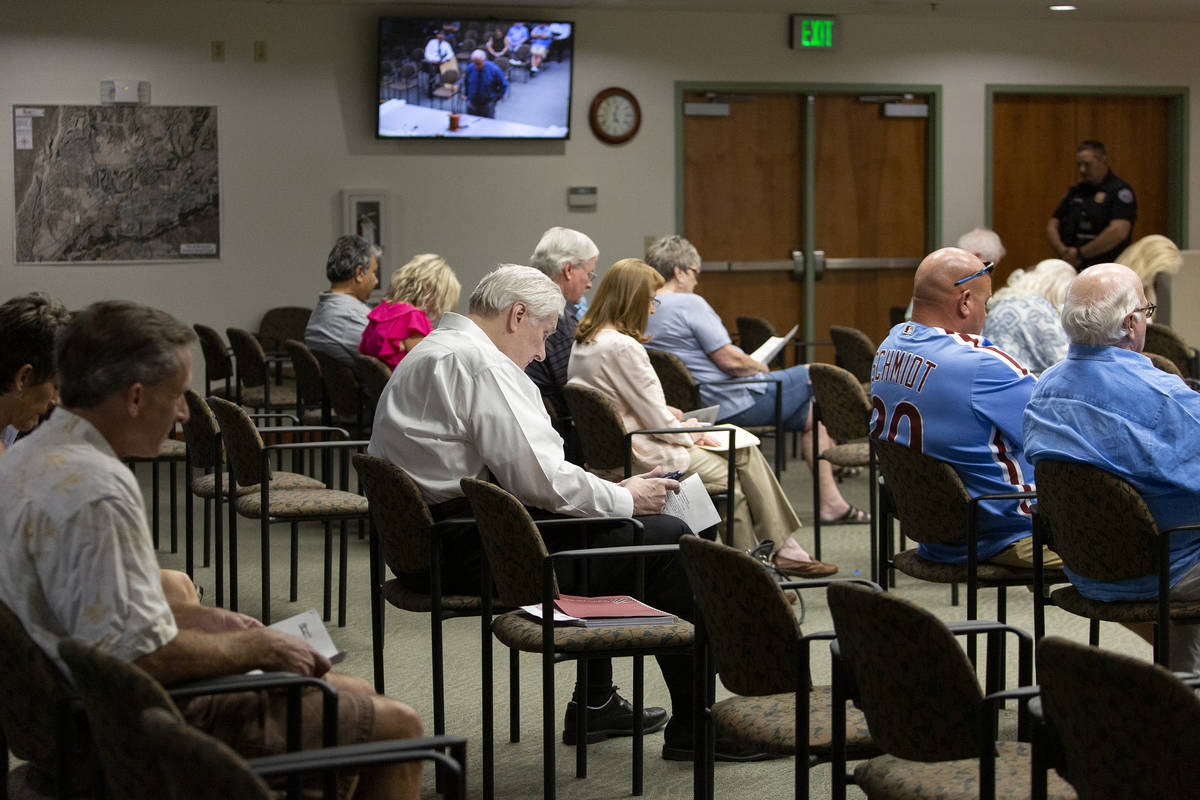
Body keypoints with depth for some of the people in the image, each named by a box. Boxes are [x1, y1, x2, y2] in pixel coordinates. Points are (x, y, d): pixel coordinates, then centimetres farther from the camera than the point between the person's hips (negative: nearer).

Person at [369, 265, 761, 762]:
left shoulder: (430, 352, 18)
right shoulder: (480, 362, -15)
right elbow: (541, 478, -20)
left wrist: (614, 493, 14)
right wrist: (626, 498, -4)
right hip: (469, 552, -11)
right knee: (665, 537, -7)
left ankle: (595, 704, 31)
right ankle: (691, 728, 1)